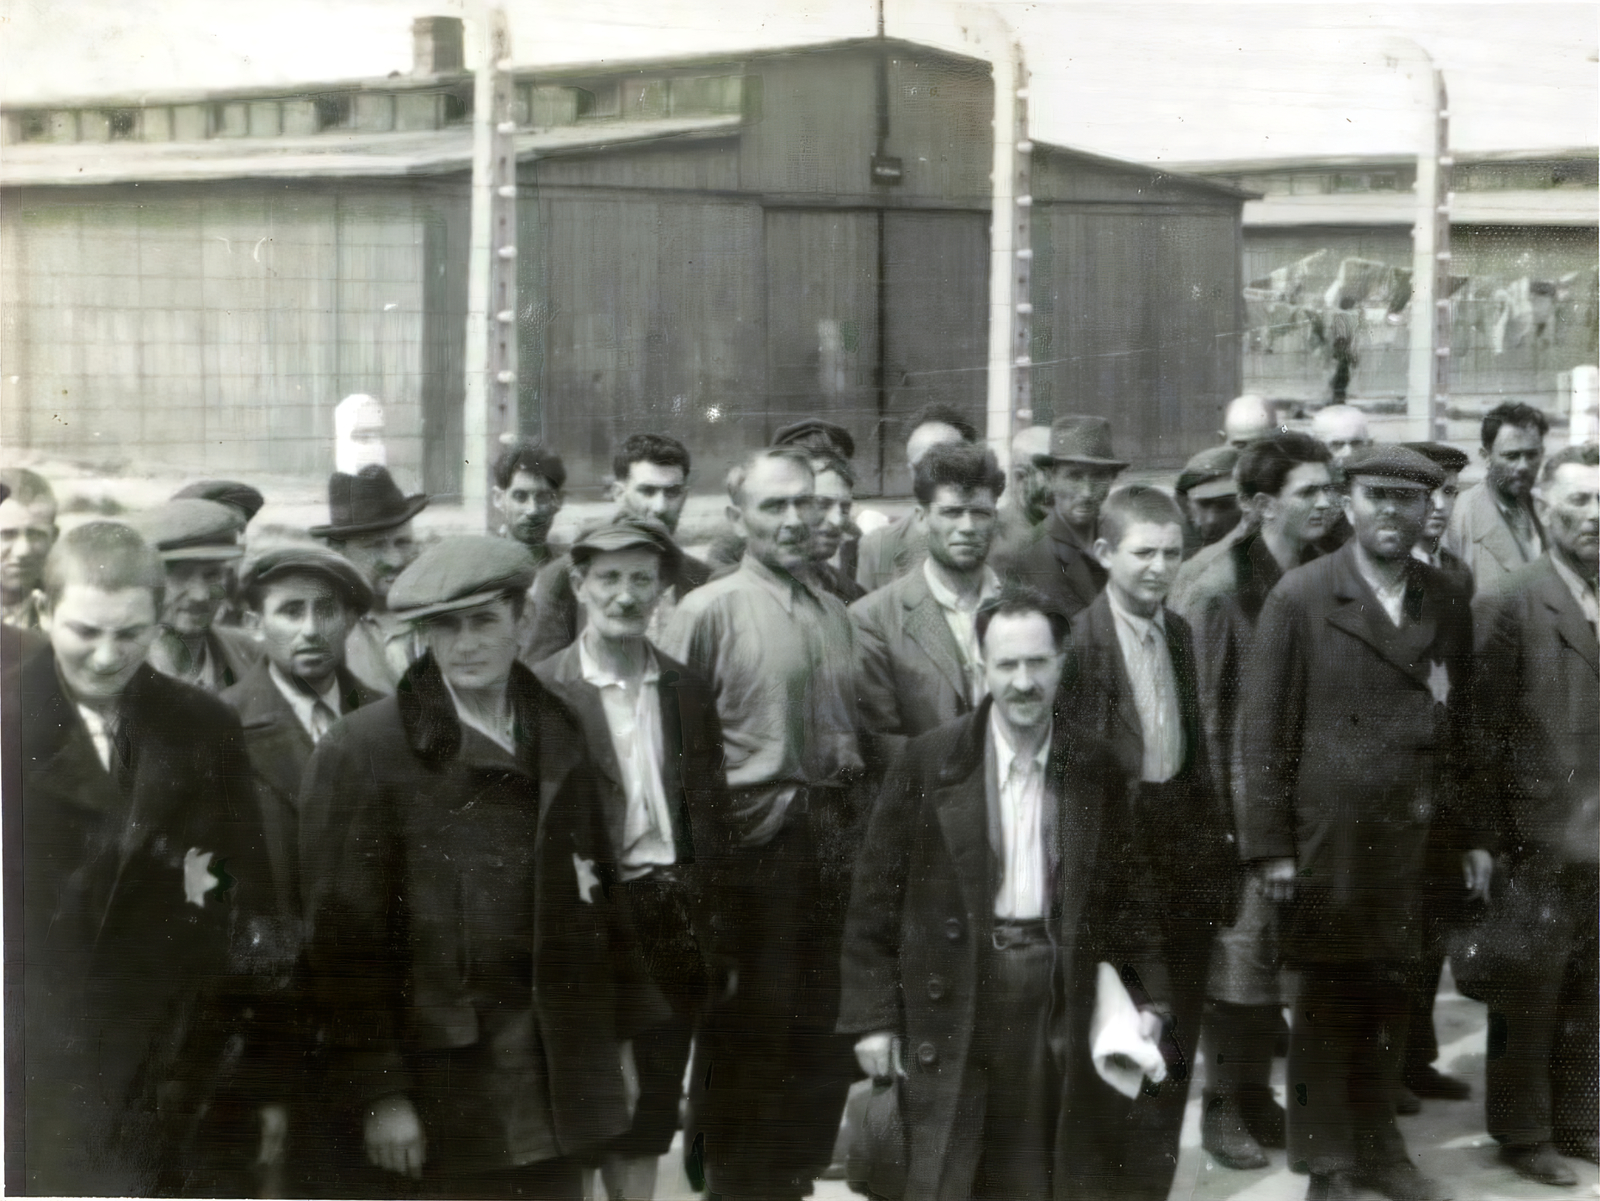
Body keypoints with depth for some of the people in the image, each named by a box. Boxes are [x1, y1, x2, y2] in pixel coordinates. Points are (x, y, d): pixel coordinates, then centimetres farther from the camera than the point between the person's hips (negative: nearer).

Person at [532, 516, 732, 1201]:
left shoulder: (688, 692, 9)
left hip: (675, 923, 4)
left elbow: (711, 815, 11)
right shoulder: (543, 692, -7)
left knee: (649, 1111, 12)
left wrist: (716, 934, 8)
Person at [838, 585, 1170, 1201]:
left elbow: (1126, 892, 13)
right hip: (951, 1005, -2)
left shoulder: (1095, 770, 5)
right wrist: (872, 1016, -5)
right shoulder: (929, 759, -3)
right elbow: (875, 896, -2)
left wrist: (1147, 995, 4)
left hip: (1059, 1007, 2)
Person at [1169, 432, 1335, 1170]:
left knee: (1282, 946, 12)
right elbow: (1199, 702, -12)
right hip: (1240, 786, -6)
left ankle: (1256, 1091, 25)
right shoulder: (1216, 587, -14)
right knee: (1238, 944, 0)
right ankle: (1222, 1104, 14)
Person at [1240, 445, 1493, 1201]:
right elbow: (1265, 730, -5)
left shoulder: (1446, 607, 9)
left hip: (1413, 841, 4)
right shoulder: (1300, 598, -4)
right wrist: (1270, 845, -8)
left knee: (1389, 998, 11)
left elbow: (1459, 731, 13)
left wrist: (1473, 834, 11)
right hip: (1328, 841, -3)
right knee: (1327, 1002, 5)